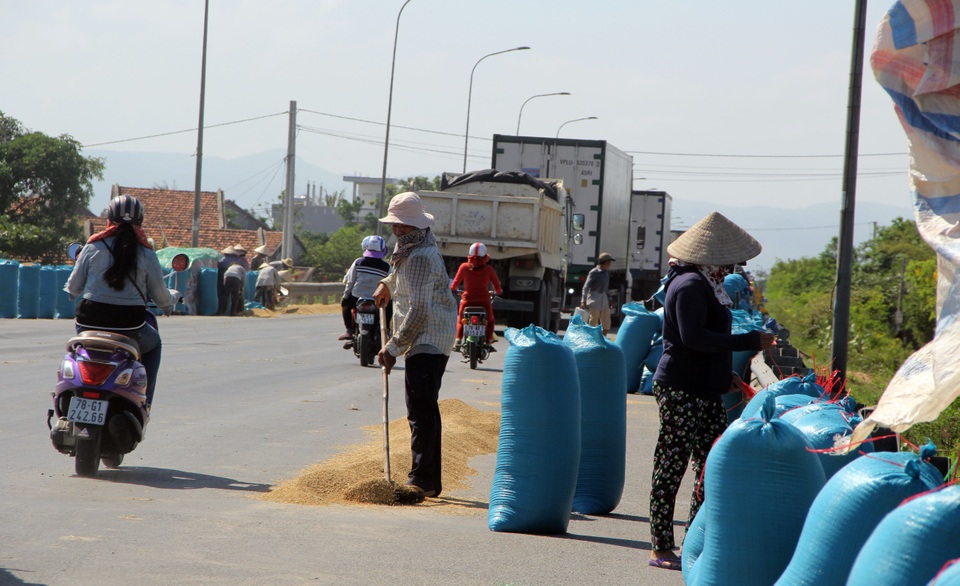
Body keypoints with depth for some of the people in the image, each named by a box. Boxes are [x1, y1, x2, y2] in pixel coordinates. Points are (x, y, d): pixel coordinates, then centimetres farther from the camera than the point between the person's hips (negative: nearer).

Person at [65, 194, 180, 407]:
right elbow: (161, 298, 6)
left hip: (89, 322, 1)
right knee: (153, 344, 31)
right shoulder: (146, 254, 1)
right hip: (130, 325, -1)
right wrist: (173, 297, 30)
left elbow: (73, 289, 7)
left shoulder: (93, 247, 2)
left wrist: (69, 290, 32)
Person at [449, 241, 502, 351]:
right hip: (484, 300, 0)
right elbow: (497, 287, 4)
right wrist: (498, 292, 28)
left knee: (460, 321, 26)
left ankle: (457, 341, 8)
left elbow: (455, 283, 7)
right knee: (490, 320, 28)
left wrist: (452, 289, 29)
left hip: (467, 300, 0)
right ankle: (488, 341, 16)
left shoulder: (464, 267, -2)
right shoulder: (489, 269, -3)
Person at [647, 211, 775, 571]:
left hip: (705, 392, 10)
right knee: (671, 468, -4)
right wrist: (750, 342, -22)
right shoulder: (690, 285, -14)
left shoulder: (705, 285, 18)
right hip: (682, 392, -10)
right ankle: (660, 548, 2)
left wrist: (725, 375, 21)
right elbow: (693, 337, -24)